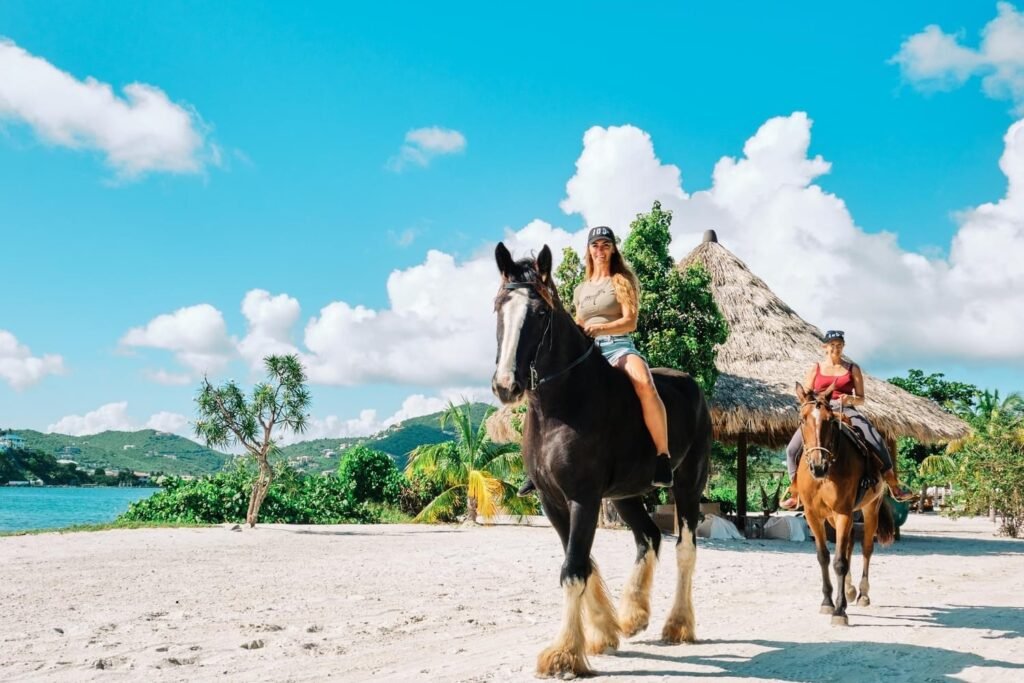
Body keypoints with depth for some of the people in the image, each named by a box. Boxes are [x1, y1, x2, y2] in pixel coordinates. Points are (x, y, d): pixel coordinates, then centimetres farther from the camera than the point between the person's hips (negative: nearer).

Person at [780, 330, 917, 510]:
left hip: (846, 411, -1)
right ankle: (796, 495, -2)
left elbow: (861, 399, 8)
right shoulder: (815, 369, 13)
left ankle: (894, 487, -14)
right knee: (793, 448, -15)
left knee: (877, 442, -22)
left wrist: (850, 400, -14)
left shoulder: (853, 368, 11)